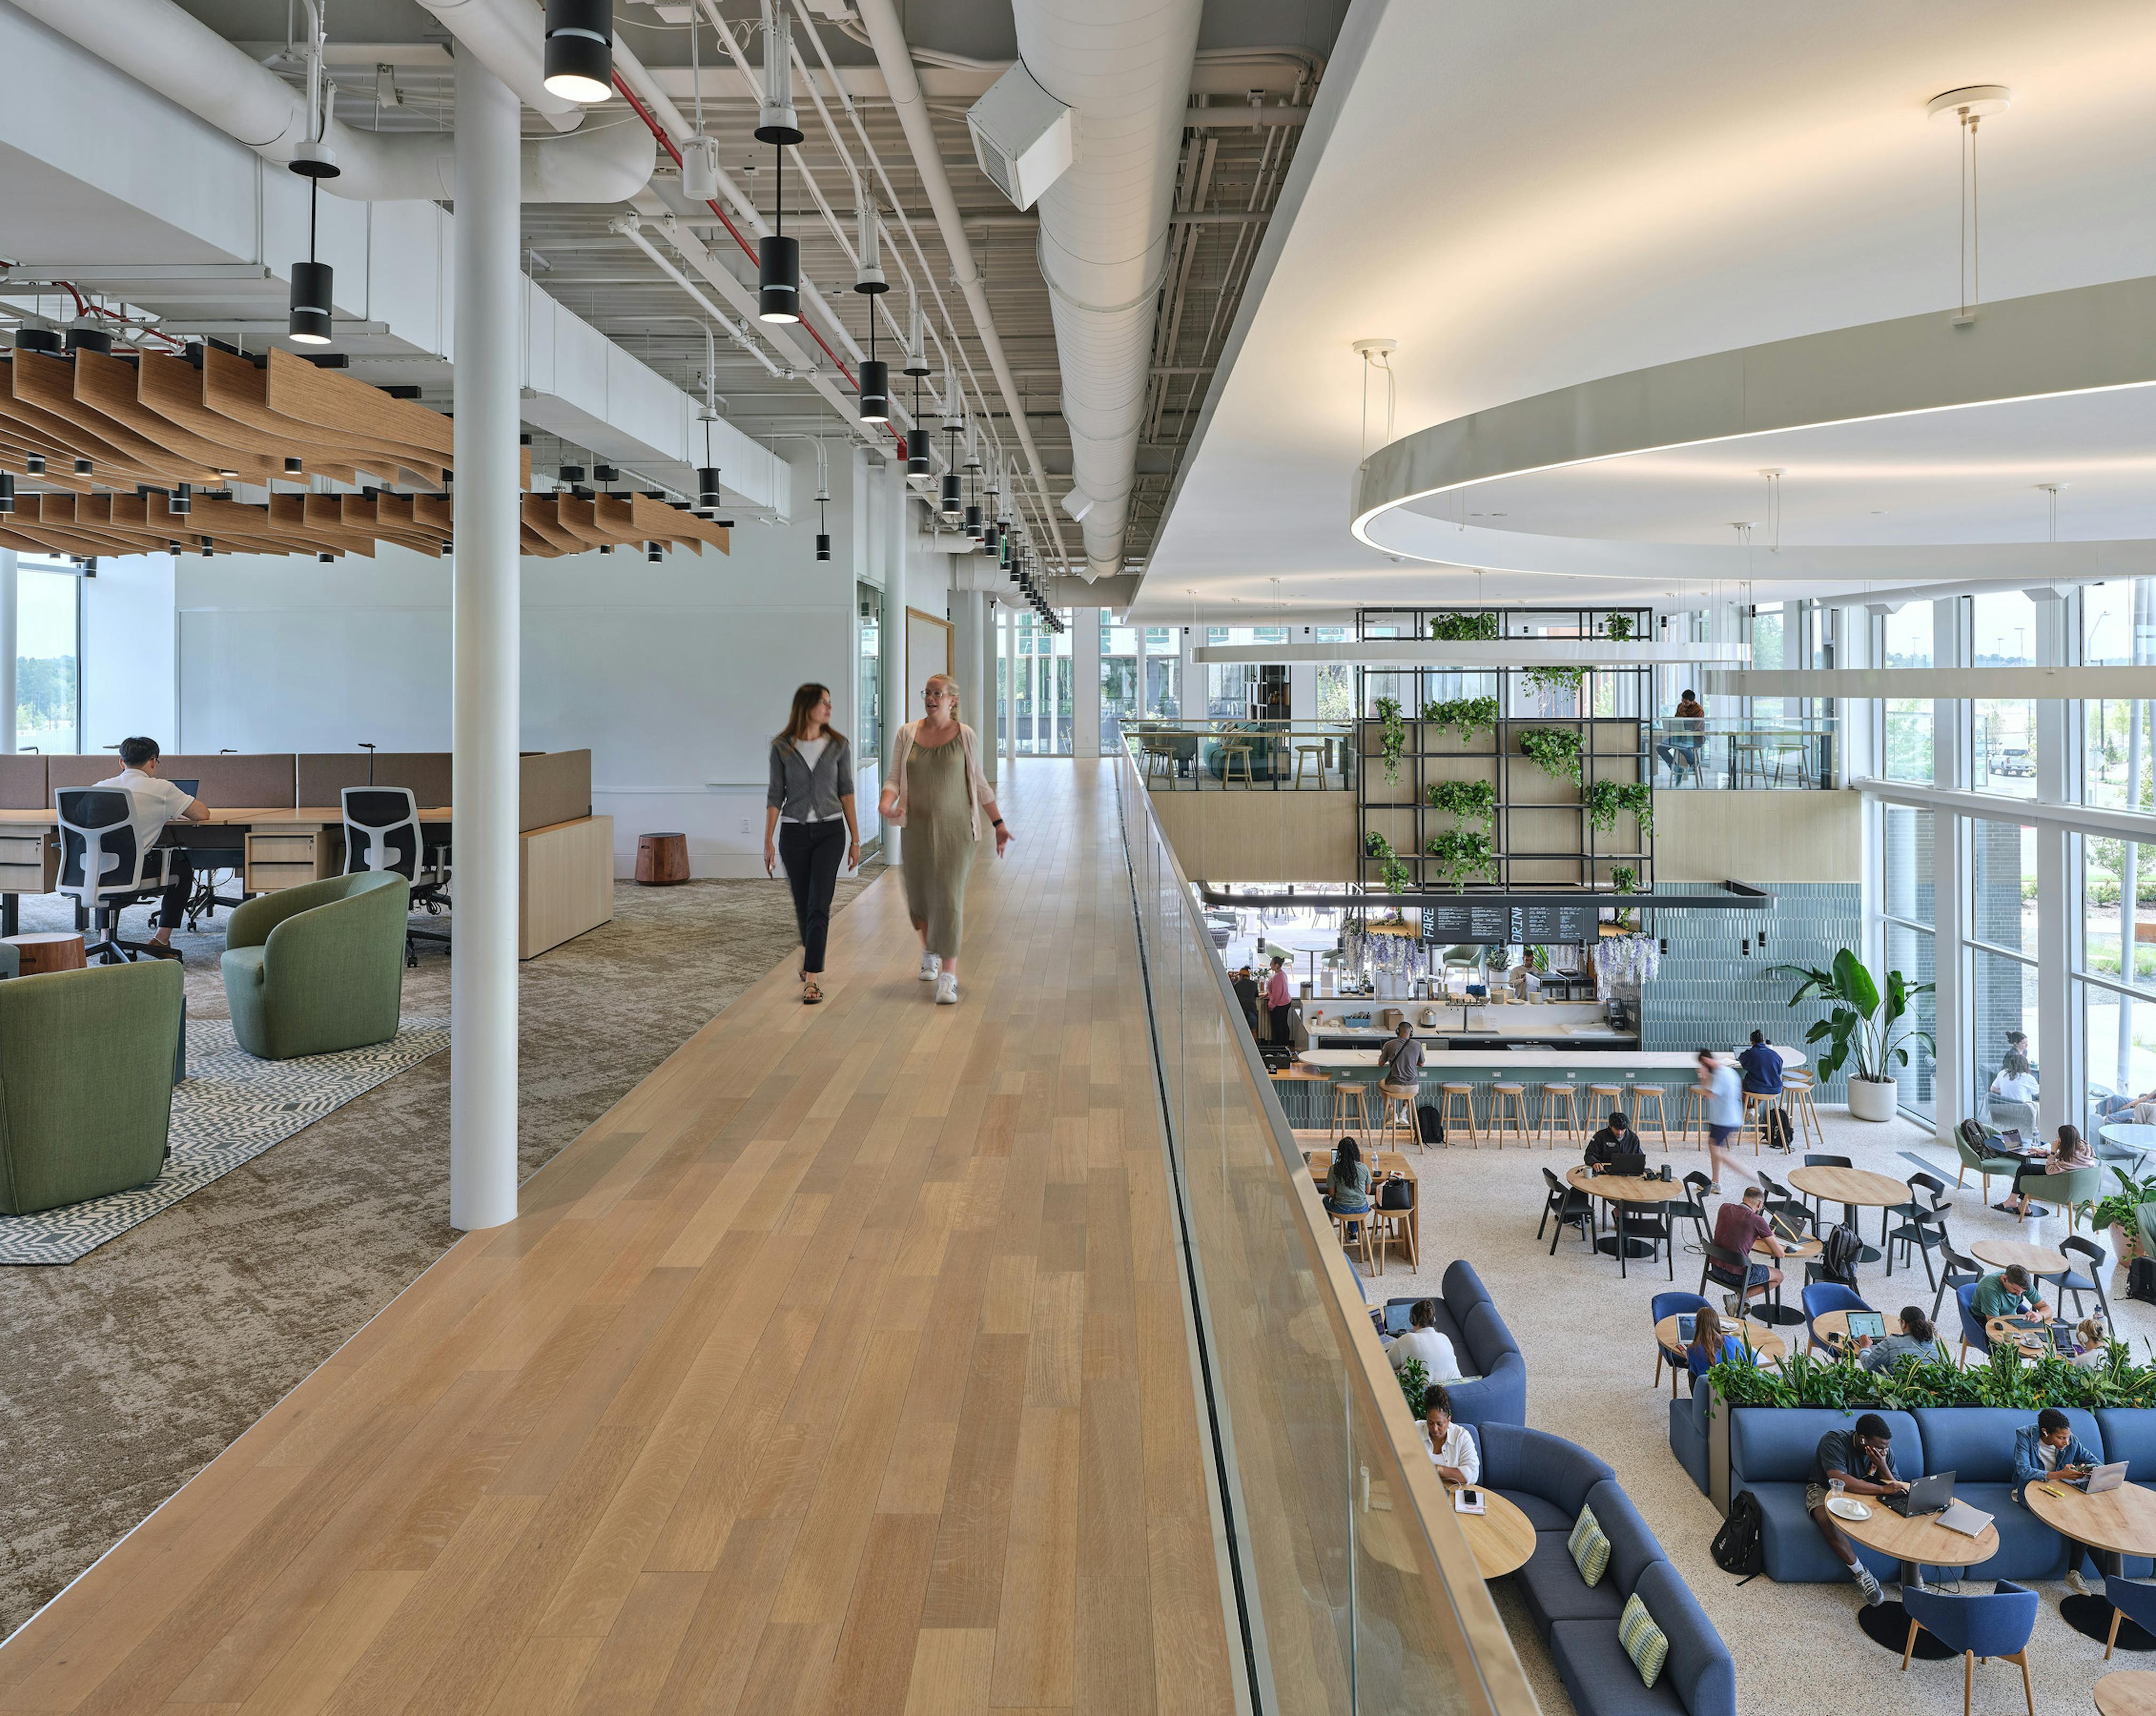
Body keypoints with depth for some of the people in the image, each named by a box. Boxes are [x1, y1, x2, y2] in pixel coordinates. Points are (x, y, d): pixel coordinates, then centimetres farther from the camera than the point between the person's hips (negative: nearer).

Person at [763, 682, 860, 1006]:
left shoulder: (838, 745, 1)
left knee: (819, 905, -11)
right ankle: (811, 957, 39)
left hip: (830, 832, -1)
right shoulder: (782, 748, -1)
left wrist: (855, 839, 2)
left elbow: (846, 792, 4)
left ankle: (812, 979, -13)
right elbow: (775, 795, 2)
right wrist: (768, 842, -2)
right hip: (794, 832, 1)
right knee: (802, 905, 12)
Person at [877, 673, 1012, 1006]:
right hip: (918, 826, 3)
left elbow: (979, 784, 7)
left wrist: (998, 824, 6)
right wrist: (885, 804, -16)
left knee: (950, 897, -10)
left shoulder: (965, 736, 0)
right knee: (920, 894, 12)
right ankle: (930, 952, 40)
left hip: (956, 828, -2)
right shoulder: (907, 734, 4)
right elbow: (895, 778, 4)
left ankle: (949, 976, -9)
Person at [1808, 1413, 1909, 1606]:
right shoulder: (1834, 1442, -29)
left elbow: (1896, 1488, -10)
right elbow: (1840, 1480, -40)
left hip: (1865, 1493, 4)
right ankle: (1860, 1573, -23)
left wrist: (1882, 1466, -28)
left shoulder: (1885, 1450, -11)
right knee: (1826, 1518, -37)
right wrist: (1883, 1489, -43)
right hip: (1824, 1489, -4)